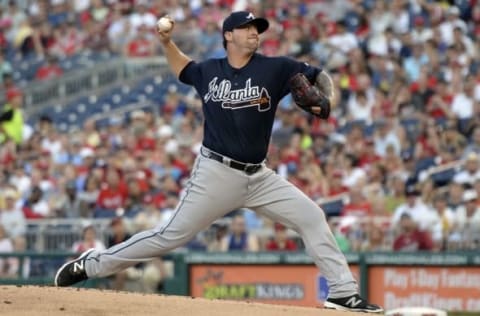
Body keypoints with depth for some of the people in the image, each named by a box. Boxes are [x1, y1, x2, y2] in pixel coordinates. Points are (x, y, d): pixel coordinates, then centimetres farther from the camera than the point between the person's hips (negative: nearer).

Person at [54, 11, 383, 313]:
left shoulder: (274, 68, -2)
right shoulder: (210, 71, 2)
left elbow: (319, 76, 0)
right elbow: (183, 68, 25)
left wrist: (324, 99, -20)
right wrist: (166, 42, 9)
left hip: (259, 176, 2)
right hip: (217, 174, -2)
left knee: (312, 217, -6)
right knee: (172, 235, -5)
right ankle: (91, 264, 5)